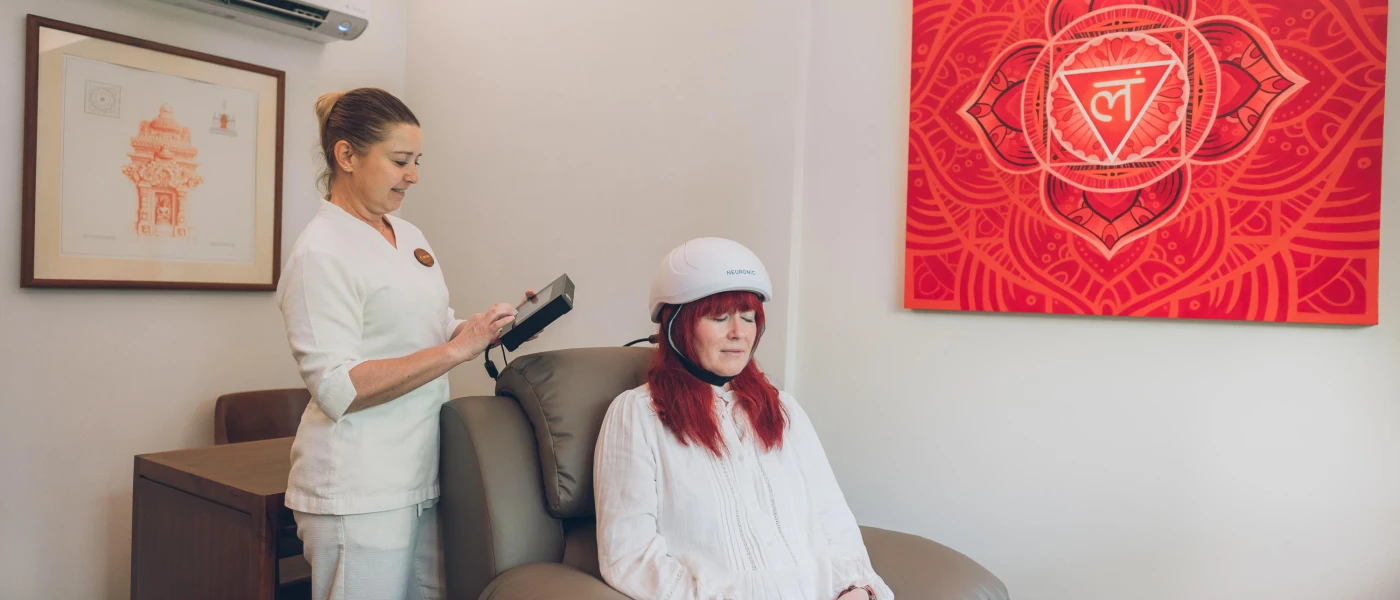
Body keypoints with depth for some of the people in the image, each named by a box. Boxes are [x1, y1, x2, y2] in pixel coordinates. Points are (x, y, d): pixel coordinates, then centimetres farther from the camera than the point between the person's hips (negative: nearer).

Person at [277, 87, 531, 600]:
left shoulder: (409, 234, 11)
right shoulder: (321, 253, -13)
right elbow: (339, 390, -20)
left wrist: (493, 328, 1)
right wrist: (456, 350, -24)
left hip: (422, 480, 7)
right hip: (358, 492, -7)